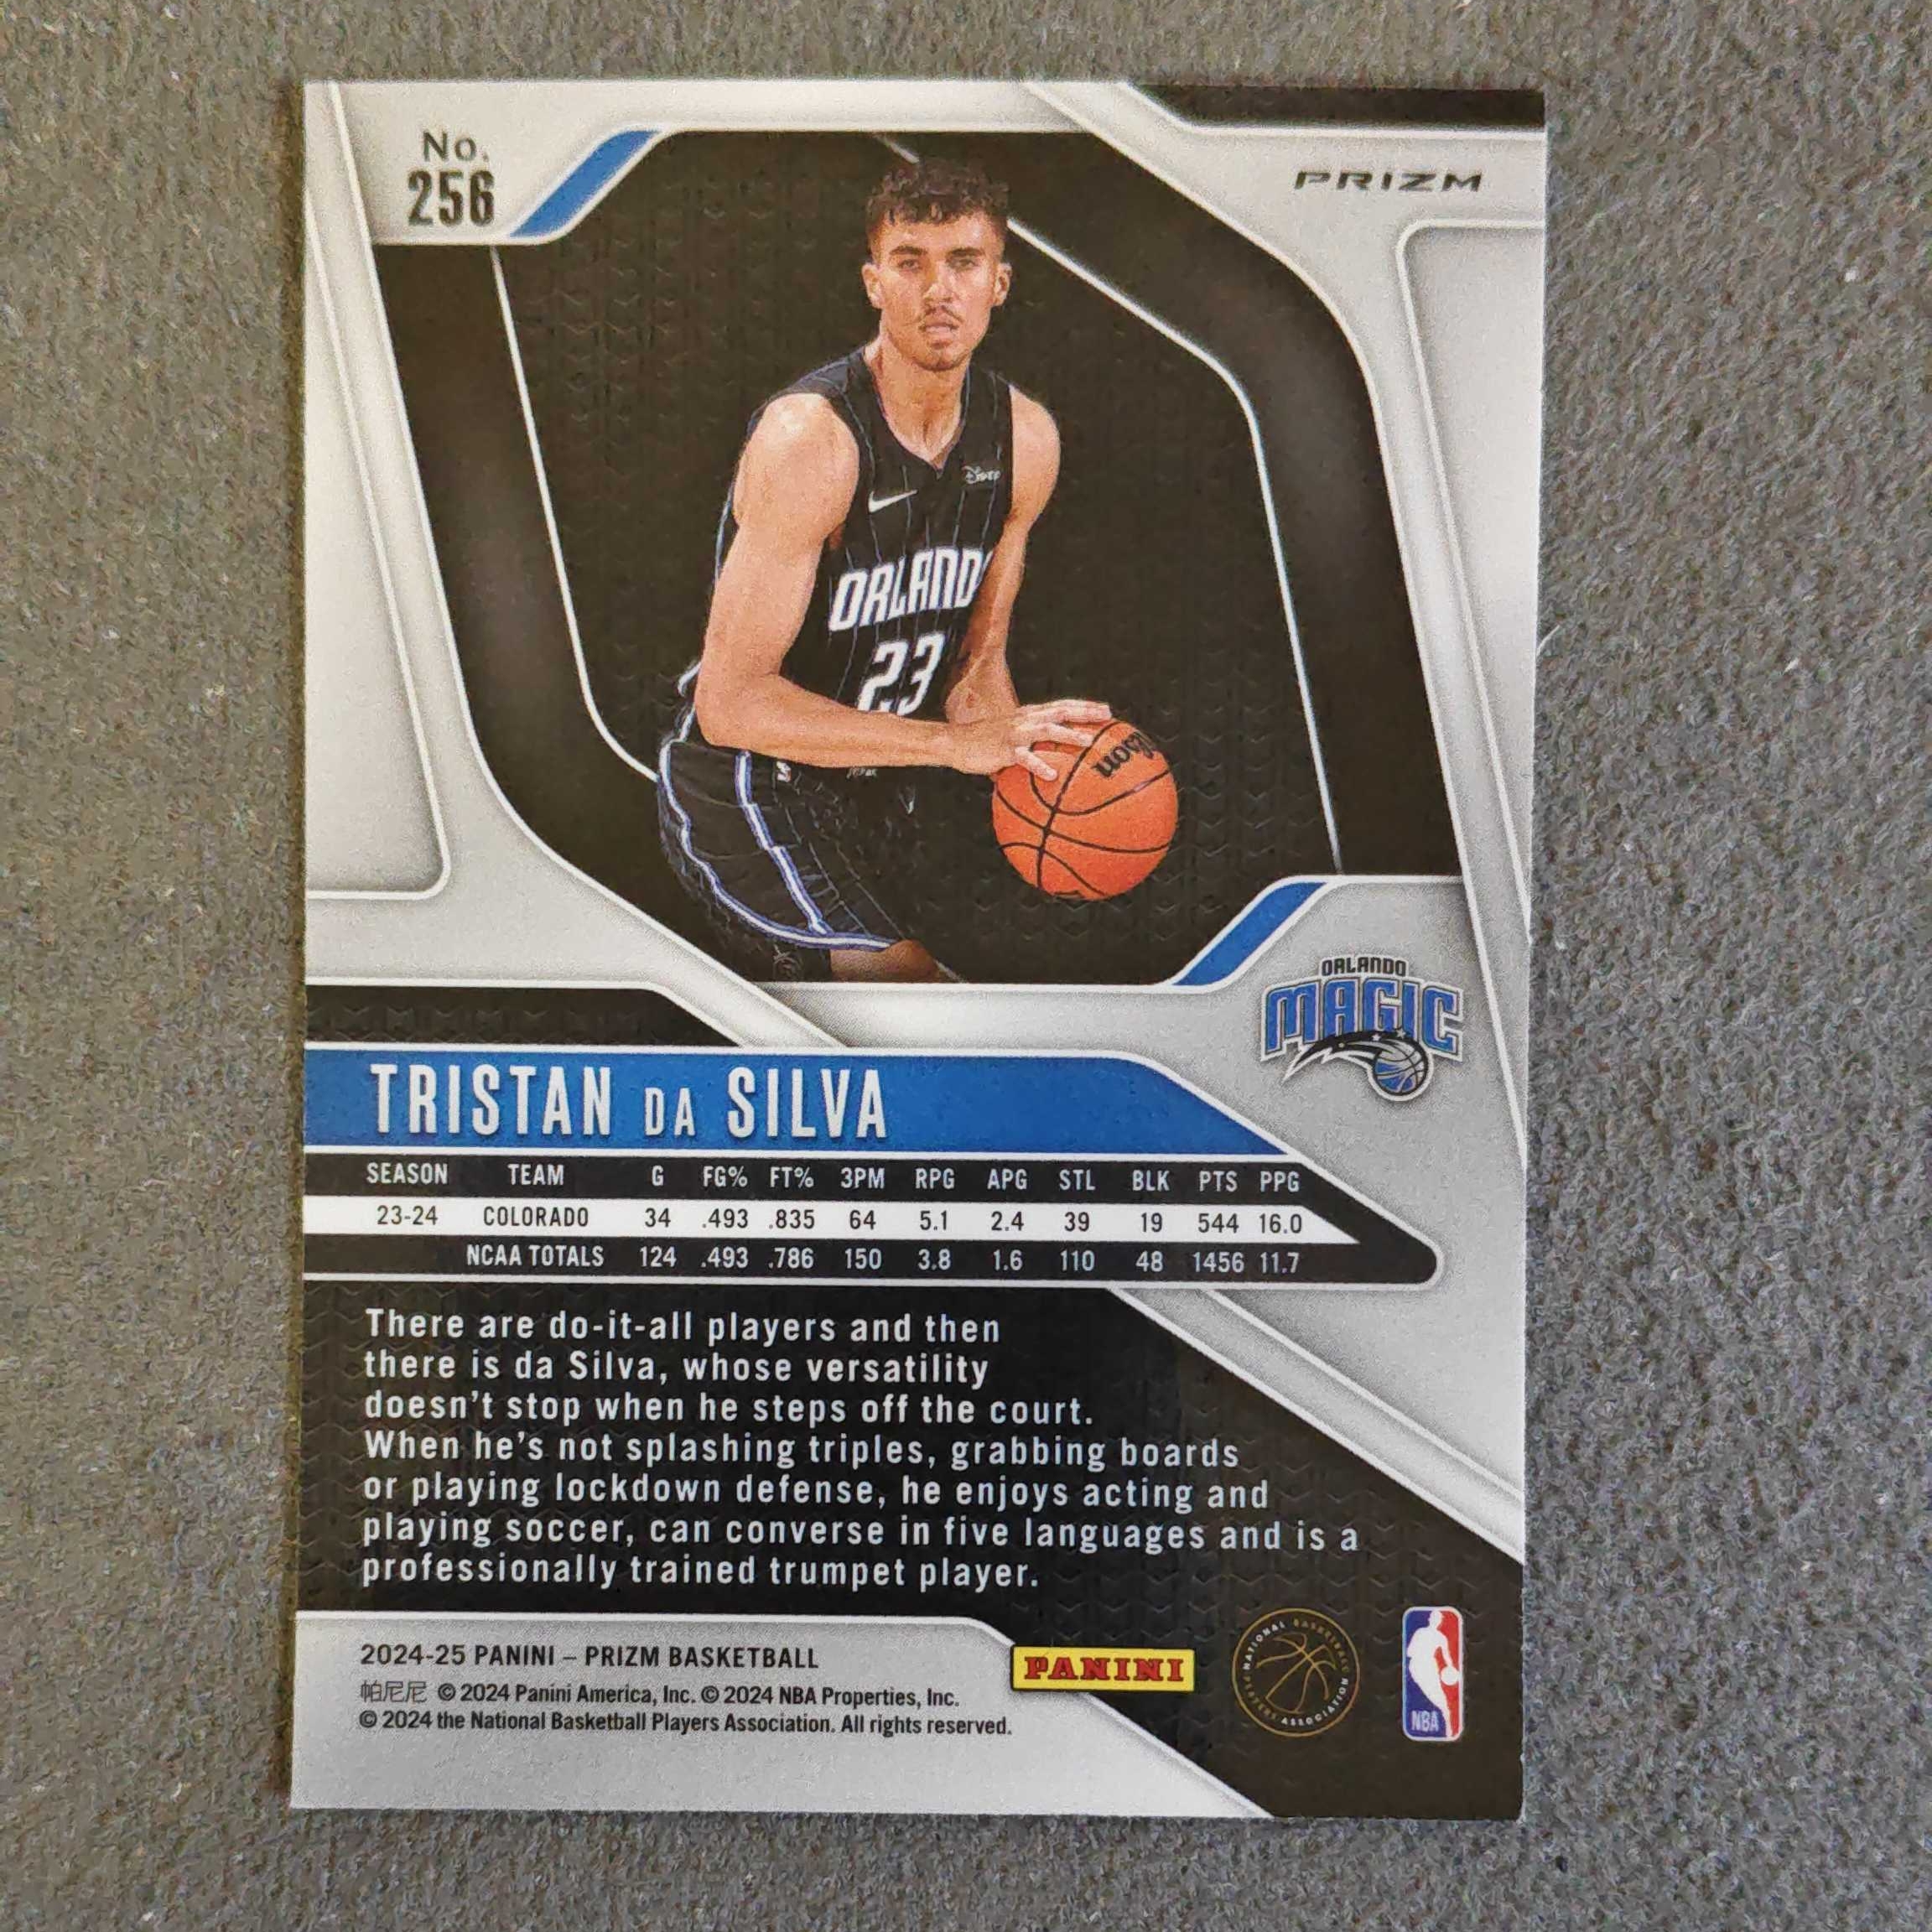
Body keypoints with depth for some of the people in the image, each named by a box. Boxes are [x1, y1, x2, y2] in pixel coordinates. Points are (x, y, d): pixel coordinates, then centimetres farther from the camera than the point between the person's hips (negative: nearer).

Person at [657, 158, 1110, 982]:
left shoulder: (1025, 439, -4)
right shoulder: (809, 440, -25)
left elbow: (976, 660, 5)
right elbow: (731, 703, -28)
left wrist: (1024, 752, -15)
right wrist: (952, 740, -31)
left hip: (877, 788, 7)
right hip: (743, 792, -7)